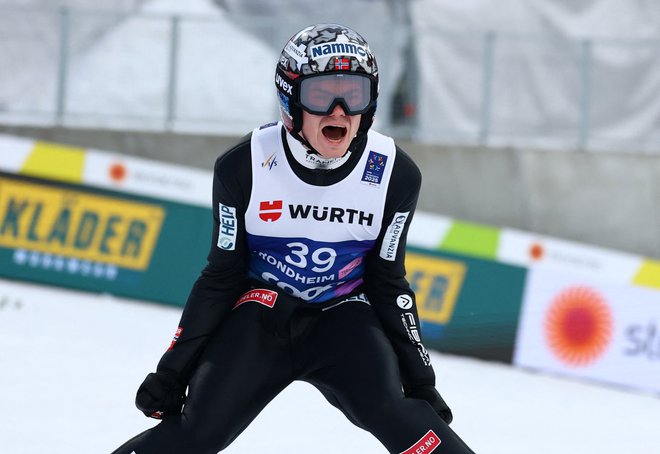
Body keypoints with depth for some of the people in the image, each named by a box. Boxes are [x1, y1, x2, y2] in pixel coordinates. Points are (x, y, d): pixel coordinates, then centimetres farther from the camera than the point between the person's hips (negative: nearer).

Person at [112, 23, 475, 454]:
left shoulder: (395, 175, -12)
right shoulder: (244, 167, -14)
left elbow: (388, 282, 0)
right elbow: (222, 277, -4)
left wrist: (419, 375, 0)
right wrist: (174, 369, -3)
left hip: (343, 318, 0)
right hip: (260, 310, 0)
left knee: (389, 411, -27)